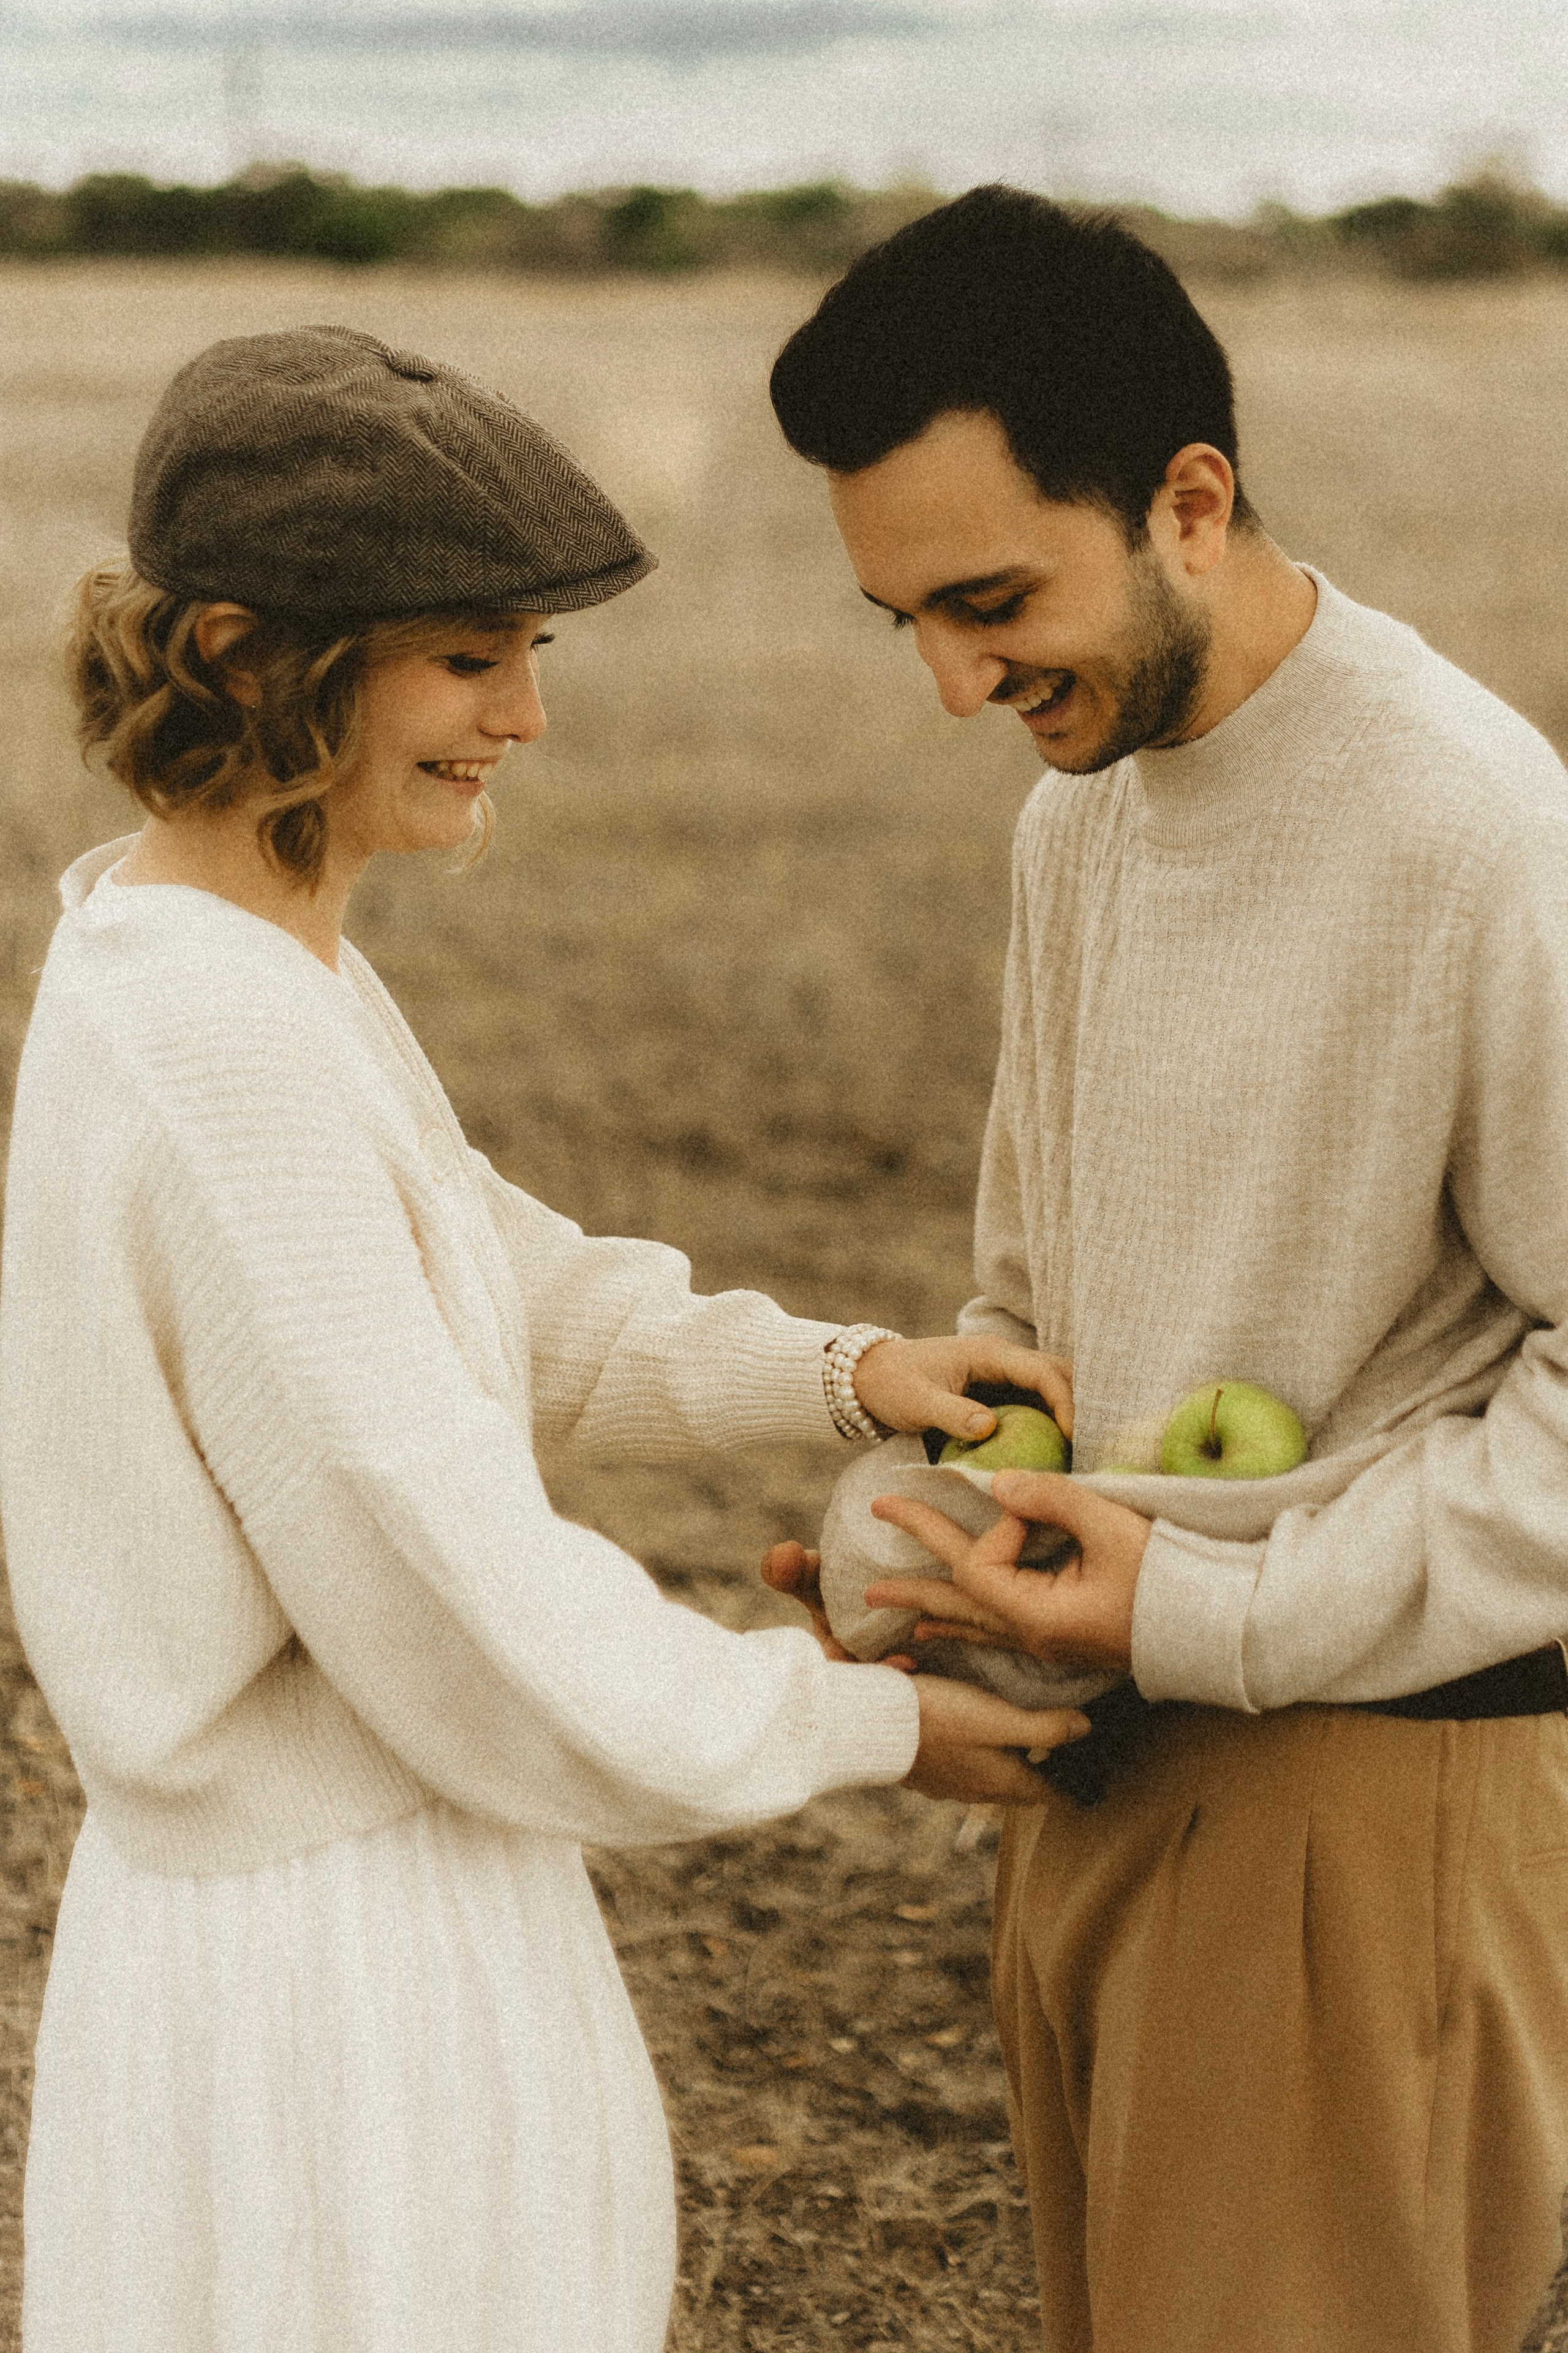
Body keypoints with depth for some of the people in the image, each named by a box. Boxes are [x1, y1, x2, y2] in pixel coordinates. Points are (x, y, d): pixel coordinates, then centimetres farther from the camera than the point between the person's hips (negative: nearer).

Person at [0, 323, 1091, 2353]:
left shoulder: (231, 956, 4)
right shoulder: (220, 1048, -27)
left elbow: (512, 1297, 16)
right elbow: (471, 1614, -24)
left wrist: (842, 1373, 1)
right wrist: (871, 1727, -11)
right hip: (326, 1962, -9)